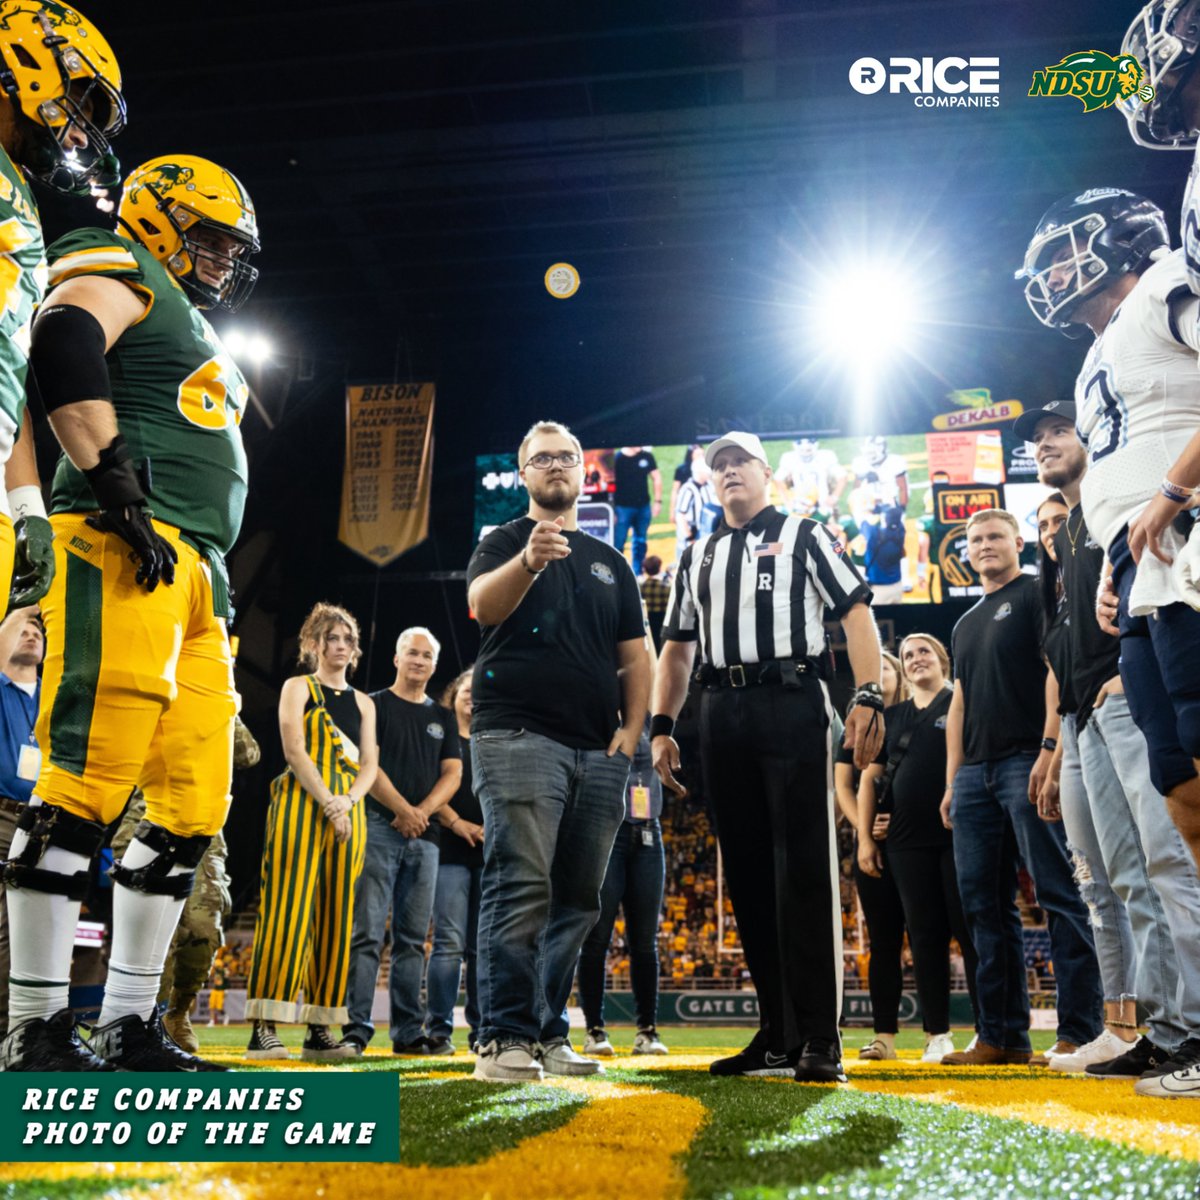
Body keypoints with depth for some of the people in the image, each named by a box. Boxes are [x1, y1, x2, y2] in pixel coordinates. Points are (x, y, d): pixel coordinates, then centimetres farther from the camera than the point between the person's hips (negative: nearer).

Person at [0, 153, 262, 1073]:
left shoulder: (196, 334, 34)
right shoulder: (121, 274, 6)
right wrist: (117, 483, -22)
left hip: (194, 568, 10)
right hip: (126, 549, -10)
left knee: (195, 804, 5)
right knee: (90, 780, -13)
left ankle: (130, 1024, 11)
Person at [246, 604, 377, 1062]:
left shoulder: (363, 702, 20)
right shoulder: (298, 687, 7)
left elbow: (370, 764, 12)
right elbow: (294, 749, -6)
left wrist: (347, 801, -8)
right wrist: (326, 804, -16)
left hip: (348, 812, 5)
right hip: (302, 804, -5)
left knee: (335, 919, 2)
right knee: (287, 913, -12)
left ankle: (319, 1031, 4)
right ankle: (263, 1028, -12)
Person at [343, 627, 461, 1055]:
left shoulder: (443, 718, 18)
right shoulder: (374, 705, 6)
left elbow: (452, 774, 9)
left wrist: (422, 812, -8)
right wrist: (403, 809, -12)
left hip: (424, 837, 4)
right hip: (379, 828, -4)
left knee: (412, 939, 5)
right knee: (367, 933, -9)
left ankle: (408, 1032, 8)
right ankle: (356, 1028, -9)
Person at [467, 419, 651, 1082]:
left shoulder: (610, 563, 22)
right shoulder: (505, 541, 9)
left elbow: (635, 655, 19)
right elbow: (484, 605, -14)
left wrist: (631, 727, 3)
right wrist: (529, 560, -34)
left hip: (599, 752, 5)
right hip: (519, 735, -5)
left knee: (577, 900, 5)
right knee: (520, 888, -14)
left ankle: (549, 1033, 13)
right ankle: (504, 1039, -11)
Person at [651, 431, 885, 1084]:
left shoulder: (803, 535, 12)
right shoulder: (697, 557, 25)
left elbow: (856, 612, 1)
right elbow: (677, 649, 23)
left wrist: (868, 697, -13)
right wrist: (661, 725, 11)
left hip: (791, 704, -5)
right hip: (722, 714, 5)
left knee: (804, 869, -10)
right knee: (748, 873, 4)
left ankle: (820, 1038, -7)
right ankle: (777, 1036, 10)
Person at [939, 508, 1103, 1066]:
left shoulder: (1037, 595, 4)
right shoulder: (965, 624, 24)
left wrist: (1049, 749, -19)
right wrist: (953, 780, 14)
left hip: (1027, 762, -7)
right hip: (975, 771, 8)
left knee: (1059, 894, -8)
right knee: (984, 905, 5)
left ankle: (1080, 1032, -5)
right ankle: (1001, 1035, 10)